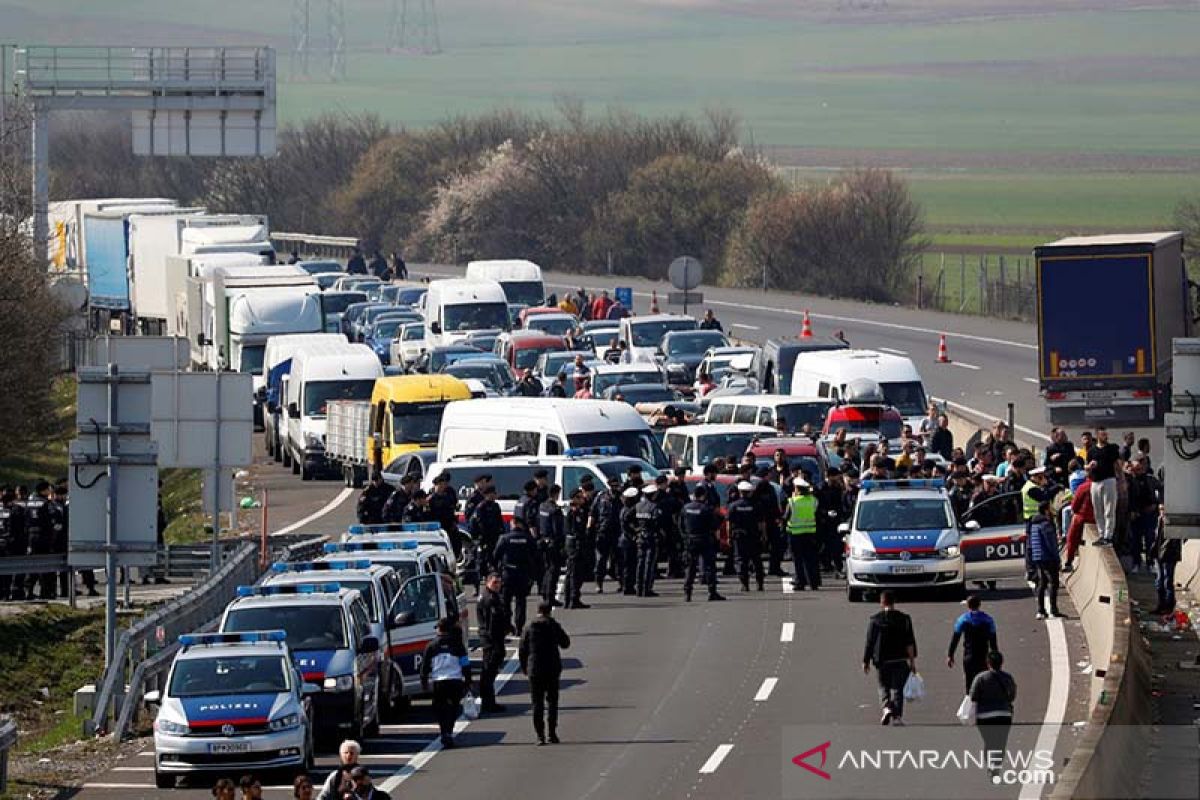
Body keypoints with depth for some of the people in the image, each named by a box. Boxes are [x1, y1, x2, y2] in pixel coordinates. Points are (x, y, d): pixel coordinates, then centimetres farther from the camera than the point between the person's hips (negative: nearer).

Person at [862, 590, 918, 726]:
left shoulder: (875, 620, -3)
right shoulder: (904, 619, 1)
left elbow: (869, 642, 0)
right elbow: (910, 642, -2)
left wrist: (866, 661, 7)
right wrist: (912, 660, 1)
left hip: (882, 660, -1)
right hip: (900, 660, 1)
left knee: (884, 688, 12)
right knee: (897, 689, 7)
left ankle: (887, 708, -13)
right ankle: (897, 716, 2)